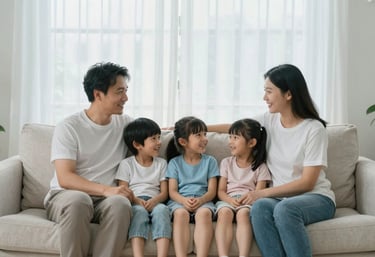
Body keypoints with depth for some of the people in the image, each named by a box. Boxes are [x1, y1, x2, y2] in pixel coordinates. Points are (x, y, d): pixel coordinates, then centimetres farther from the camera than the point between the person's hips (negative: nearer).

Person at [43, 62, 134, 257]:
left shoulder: (125, 123, 9)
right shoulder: (69, 127, -6)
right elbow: (65, 179, -15)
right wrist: (105, 189, -28)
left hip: (105, 199, 3)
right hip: (65, 195, -3)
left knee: (120, 203, -33)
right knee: (78, 200, -39)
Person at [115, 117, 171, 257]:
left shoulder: (161, 163, 16)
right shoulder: (126, 164, 9)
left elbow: (164, 192, 9)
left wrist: (154, 200, -14)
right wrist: (137, 201, -20)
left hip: (154, 202, 2)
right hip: (134, 203, -1)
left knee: (162, 209, -33)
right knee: (139, 211, -36)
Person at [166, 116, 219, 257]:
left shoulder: (210, 161, 13)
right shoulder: (175, 162, 11)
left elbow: (212, 191, 5)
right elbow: (172, 191, 3)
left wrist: (200, 200, -17)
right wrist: (184, 200, -20)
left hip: (202, 200, 1)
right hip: (180, 201, 0)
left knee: (204, 213, -35)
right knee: (181, 213, -35)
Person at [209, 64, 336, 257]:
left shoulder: (314, 129, -11)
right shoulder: (269, 120, 5)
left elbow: (307, 183, -13)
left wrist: (264, 192, -17)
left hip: (315, 197, -4)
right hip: (280, 197, 4)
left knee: (284, 208, -38)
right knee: (260, 207, -32)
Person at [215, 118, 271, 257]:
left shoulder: (260, 167, 8)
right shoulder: (226, 162, 15)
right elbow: (221, 191, 9)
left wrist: (246, 199, -21)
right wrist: (230, 200, -13)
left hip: (248, 202, -1)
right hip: (228, 200, 2)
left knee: (243, 213, -36)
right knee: (224, 212, -33)